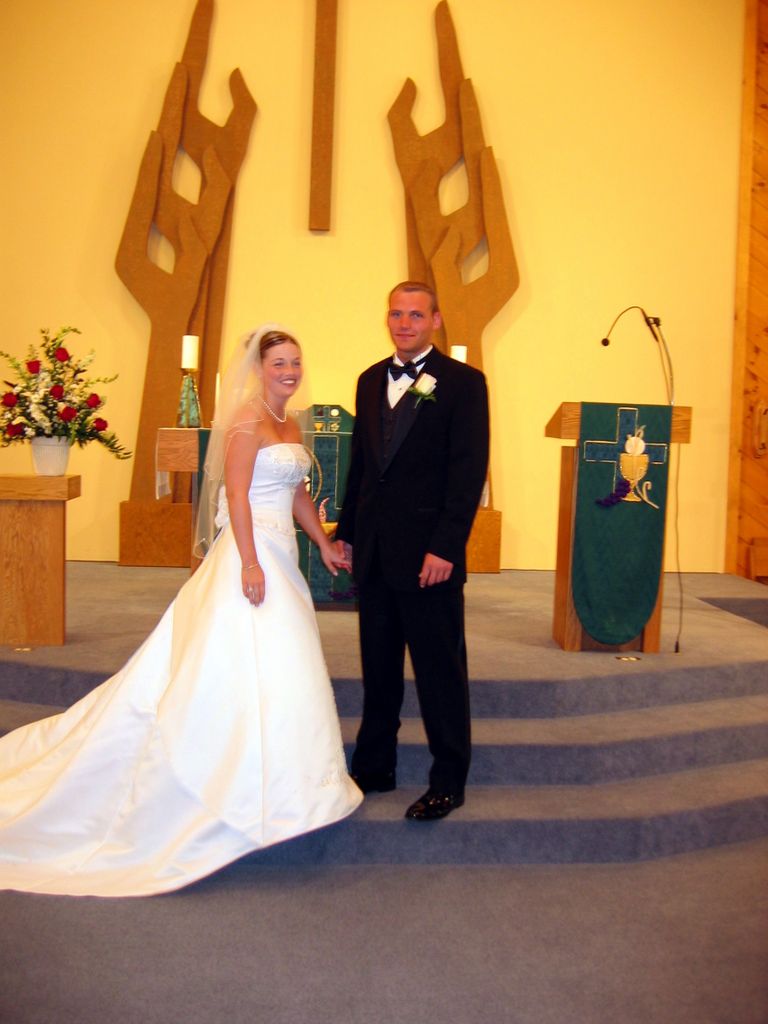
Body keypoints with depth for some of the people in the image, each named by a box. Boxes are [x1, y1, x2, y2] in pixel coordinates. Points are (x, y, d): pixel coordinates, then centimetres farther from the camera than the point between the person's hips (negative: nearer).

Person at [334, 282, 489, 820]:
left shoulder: (463, 382, -5)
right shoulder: (370, 380, 13)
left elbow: (470, 471, -11)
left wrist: (445, 547, -18)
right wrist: (346, 531, 13)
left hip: (428, 553, -6)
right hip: (374, 552, 6)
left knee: (440, 670, 4)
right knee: (378, 667, 15)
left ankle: (448, 782, 16)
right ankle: (374, 767, 28)